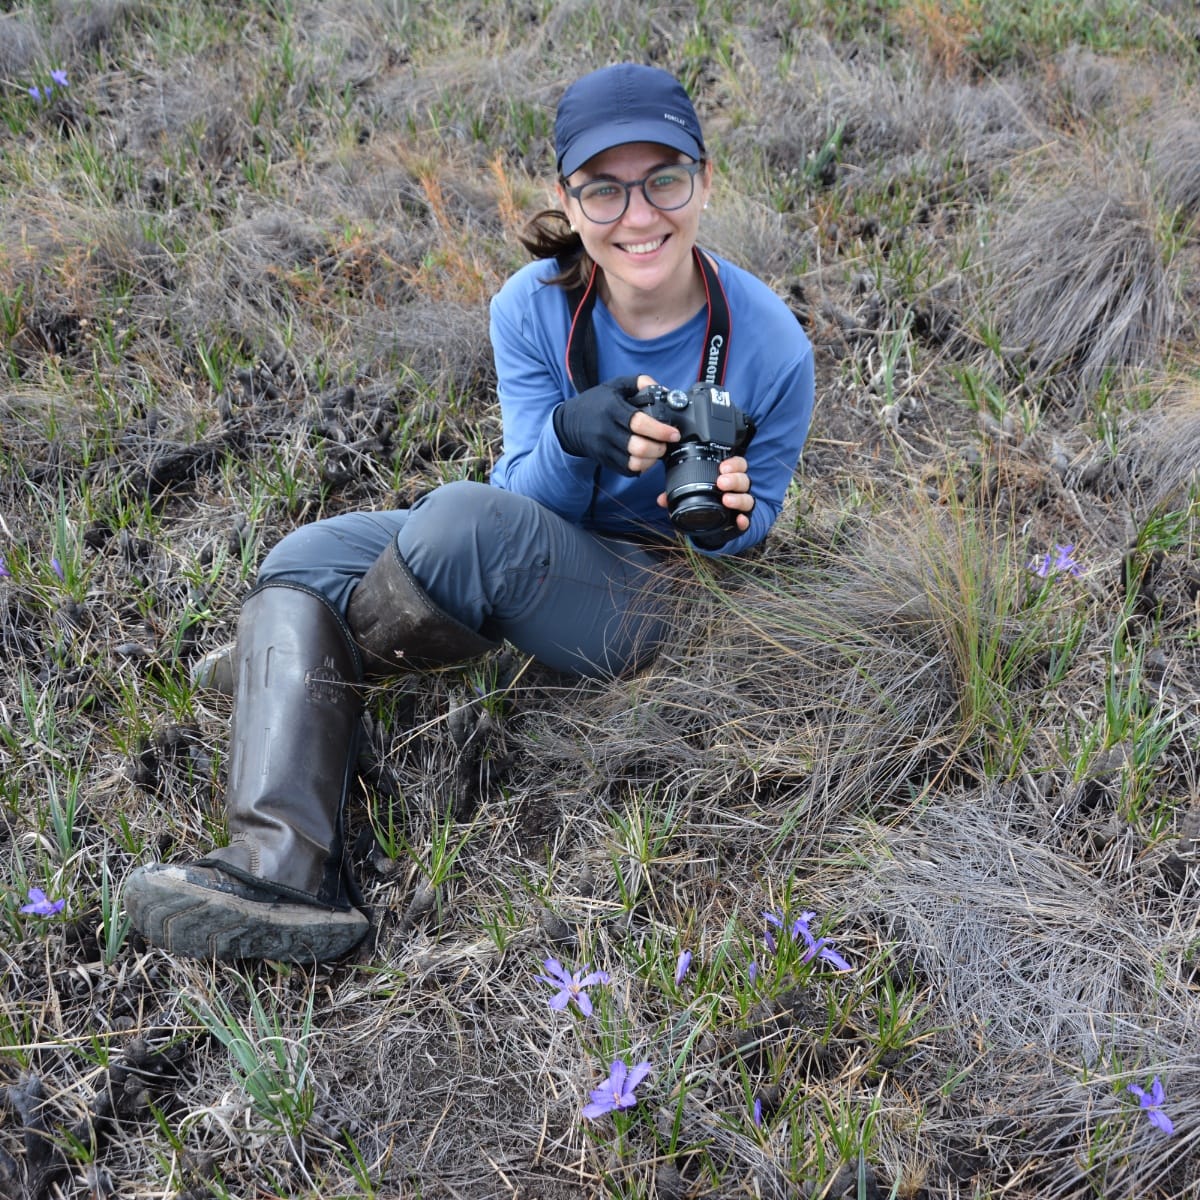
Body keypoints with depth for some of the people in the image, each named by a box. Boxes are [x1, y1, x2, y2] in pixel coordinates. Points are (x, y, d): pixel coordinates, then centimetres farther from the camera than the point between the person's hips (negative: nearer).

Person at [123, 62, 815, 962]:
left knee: (464, 516, -33)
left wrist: (721, 522, -26)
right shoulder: (533, 306, -9)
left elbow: (756, 519, 0)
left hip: (651, 597, -5)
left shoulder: (770, 344, -15)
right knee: (304, 561, -14)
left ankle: (285, 660, -1)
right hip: (525, 560, 5)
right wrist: (569, 436, -30)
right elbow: (534, 497, -6)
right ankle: (287, 871, -25)